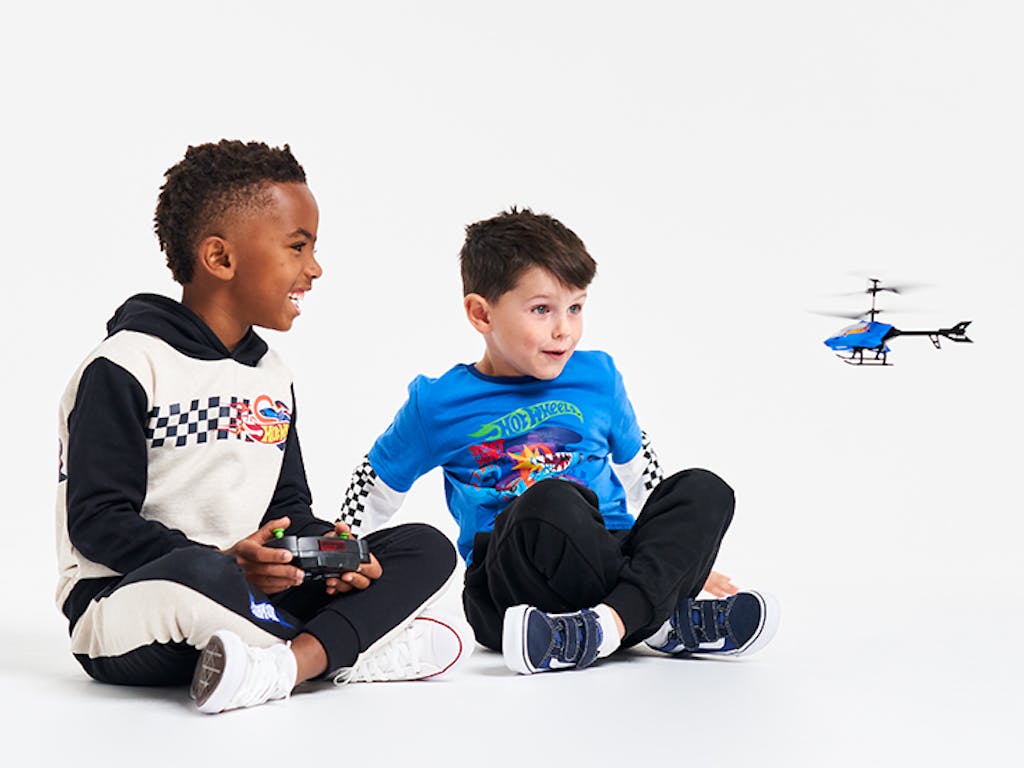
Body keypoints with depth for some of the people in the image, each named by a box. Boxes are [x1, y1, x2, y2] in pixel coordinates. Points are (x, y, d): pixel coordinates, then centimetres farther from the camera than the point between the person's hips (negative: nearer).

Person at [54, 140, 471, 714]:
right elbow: (96, 521, -15)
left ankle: (289, 664, -31)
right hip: (122, 600, -8)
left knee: (427, 548, -6)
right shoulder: (126, 366, -9)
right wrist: (226, 561, -28)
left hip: (257, 590, 8)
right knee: (200, 574, -43)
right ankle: (357, 649, -20)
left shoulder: (274, 379, 15)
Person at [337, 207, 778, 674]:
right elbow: (375, 488, 15)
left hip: (614, 560, 4)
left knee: (706, 491, -19)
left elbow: (640, 472, 25)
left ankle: (607, 624, -34)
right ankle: (664, 622, -23)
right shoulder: (438, 404, 3)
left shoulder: (596, 377, 12)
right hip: (511, 593, -4)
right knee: (550, 499, -36)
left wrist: (688, 555, 27)